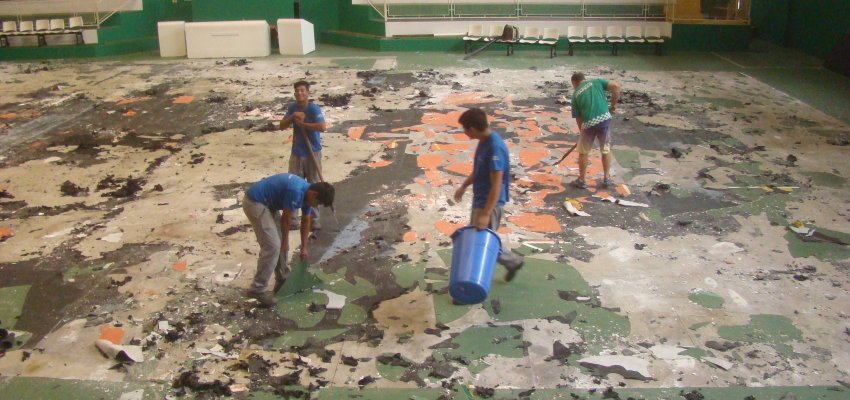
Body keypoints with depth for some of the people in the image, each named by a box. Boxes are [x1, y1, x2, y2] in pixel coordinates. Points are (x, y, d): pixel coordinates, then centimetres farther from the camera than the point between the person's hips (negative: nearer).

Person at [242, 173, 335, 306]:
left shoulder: (307, 193, 3)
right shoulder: (296, 192, -28)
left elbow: (305, 221, 16)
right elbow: (286, 219, -16)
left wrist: (304, 248, 20)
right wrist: (285, 242, -1)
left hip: (266, 203, 10)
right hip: (254, 202, -10)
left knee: (281, 243, 14)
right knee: (272, 246, -11)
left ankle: (282, 280, 27)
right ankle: (257, 289, -6)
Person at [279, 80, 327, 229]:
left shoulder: (314, 108, -15)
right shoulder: (292, 108, 2)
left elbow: (323, 126, -30)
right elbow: (282, 126, 1)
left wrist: (303, 124, -21)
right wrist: (293, 116, -15)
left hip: (313, 153, -4)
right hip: (297, 153, 4)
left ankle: (314, 219, 18)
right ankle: (293, 219, 13)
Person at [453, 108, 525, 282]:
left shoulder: (495, 147, -28)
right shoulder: (484, 141, 1)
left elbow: (496, 185, -28)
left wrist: (485, 214, -30)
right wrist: (464, 186, 24)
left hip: (490, 203, -10)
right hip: (479, 199, 10)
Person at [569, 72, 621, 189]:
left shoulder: (576, 94, 14)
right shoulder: (596, 82, 13)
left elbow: (578, 118, 12)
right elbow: (616, 86, 0)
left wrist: (583, 130, 24)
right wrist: (614, 104, 9)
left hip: (588, 123, -1)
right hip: (605, 118, 1)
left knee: (583, 152, 16)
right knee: (606, 149, 19)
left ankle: (581, 180, 24)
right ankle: (607, 178, 25)